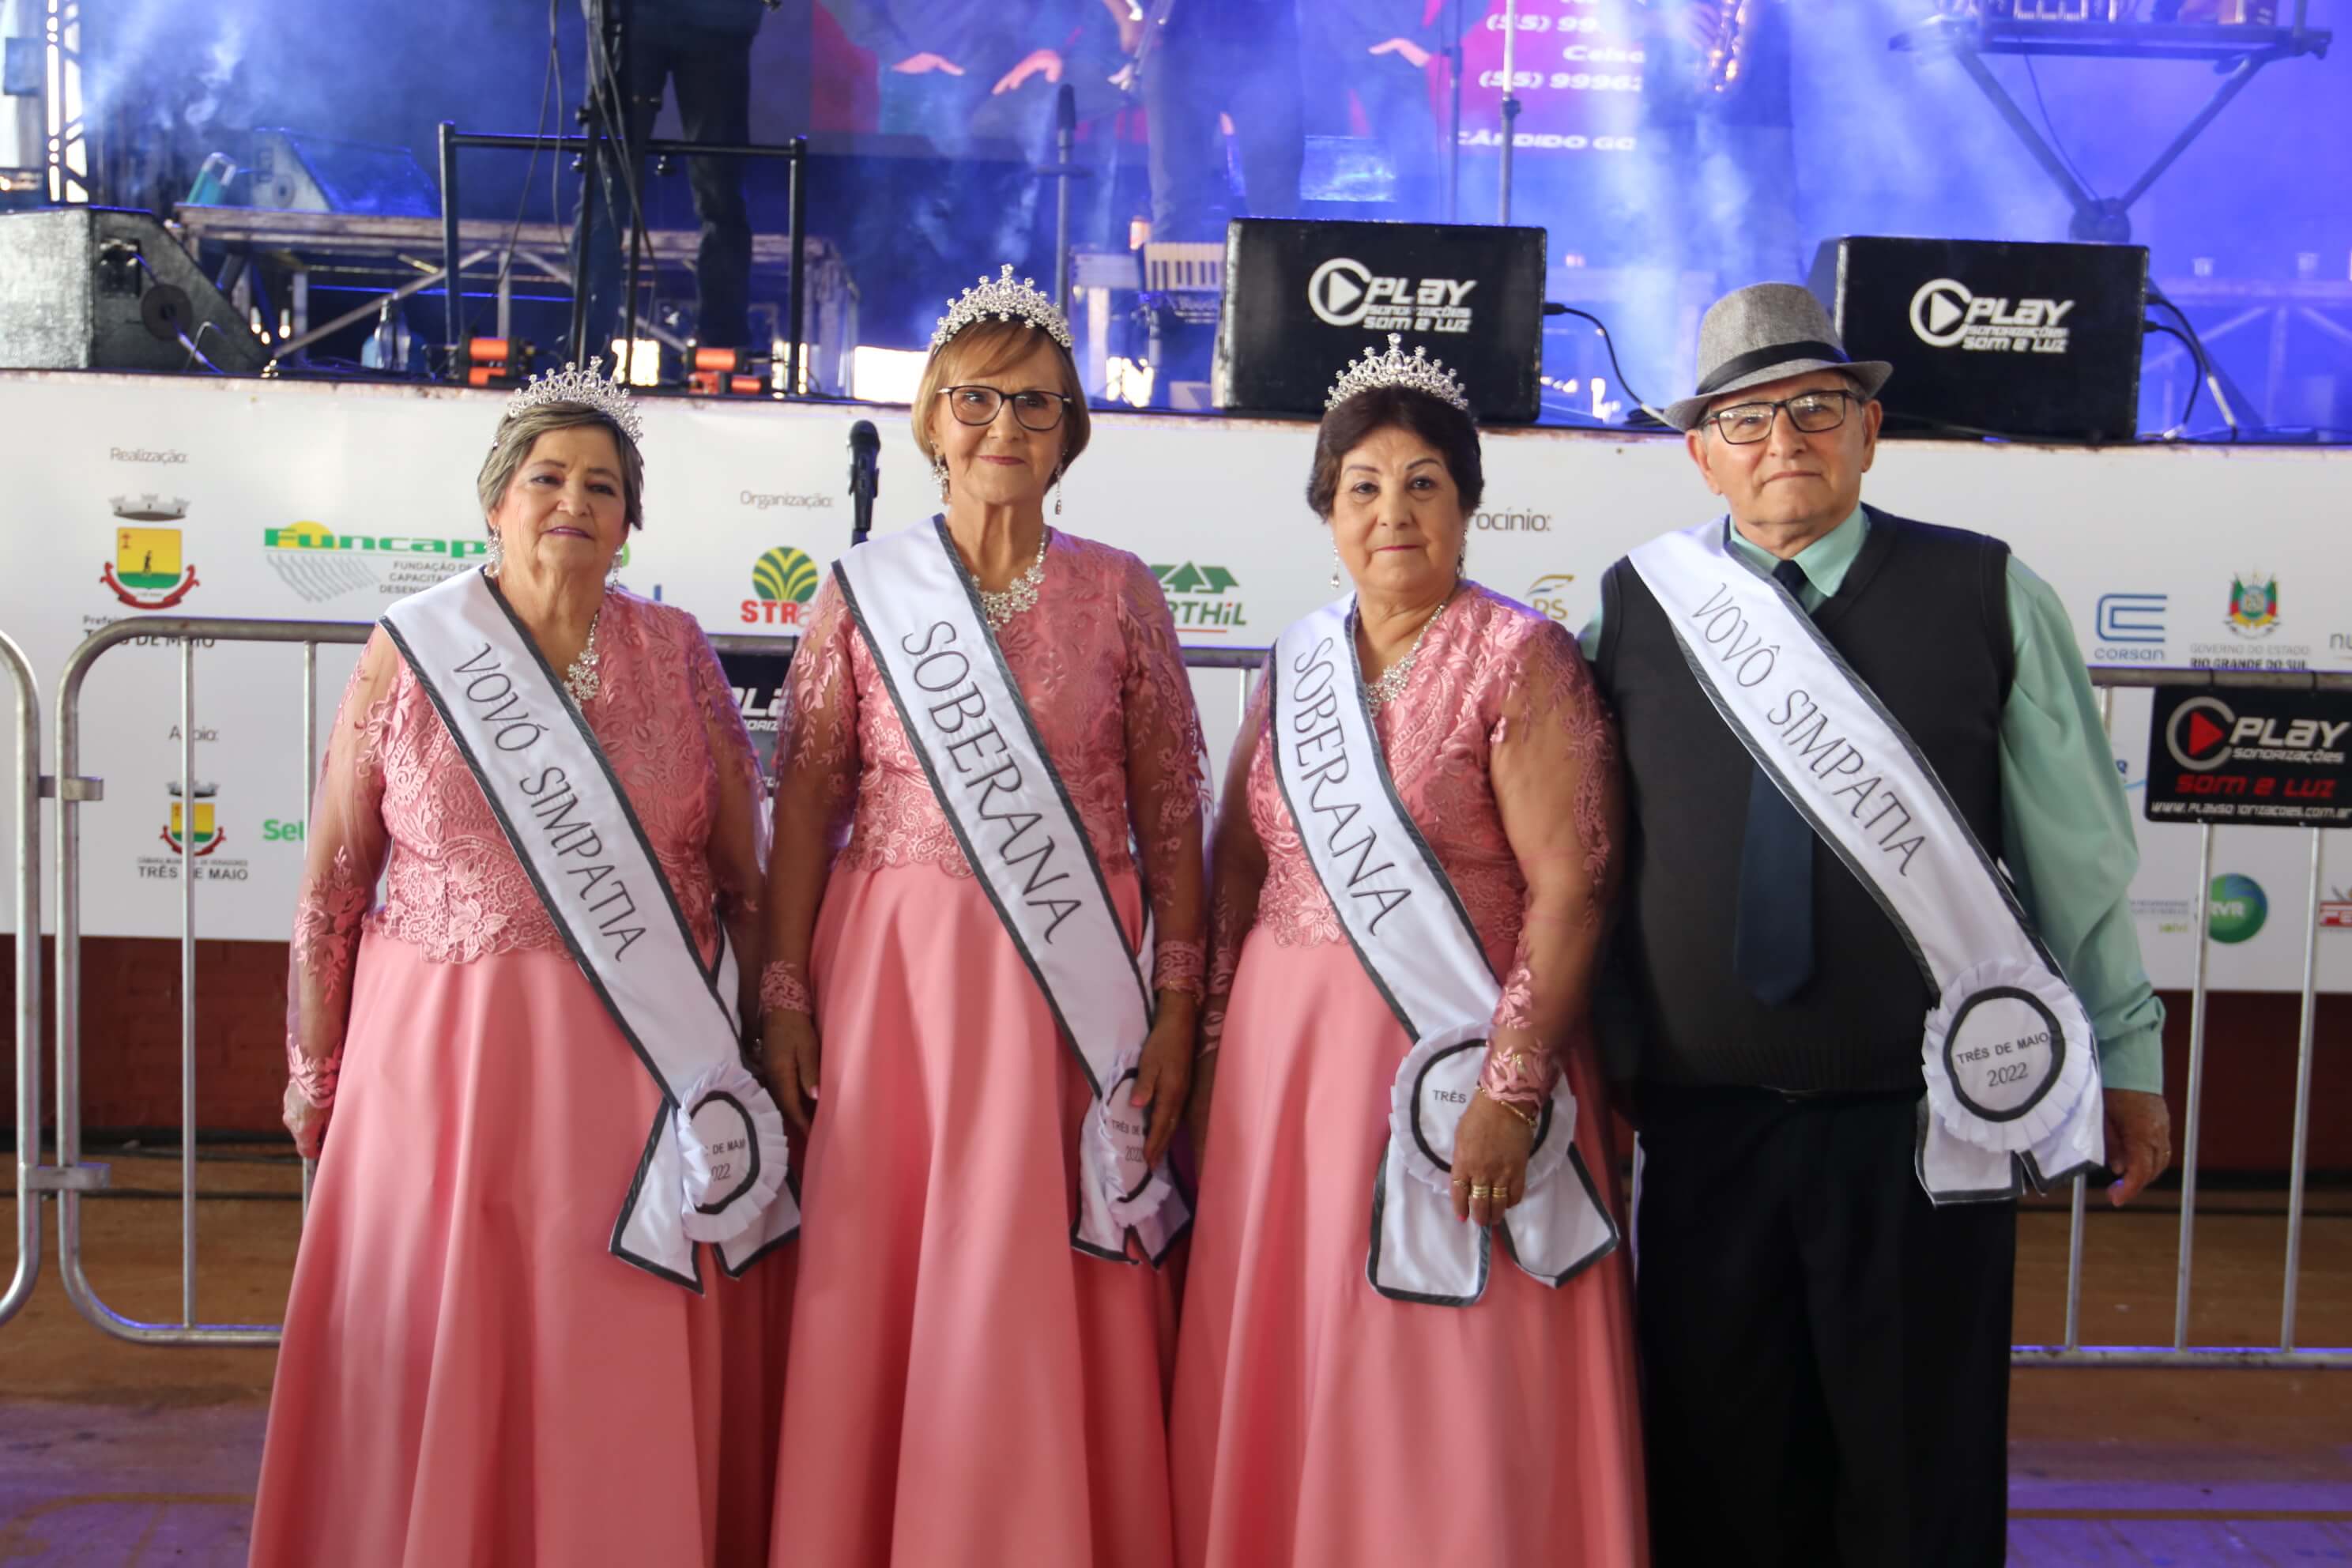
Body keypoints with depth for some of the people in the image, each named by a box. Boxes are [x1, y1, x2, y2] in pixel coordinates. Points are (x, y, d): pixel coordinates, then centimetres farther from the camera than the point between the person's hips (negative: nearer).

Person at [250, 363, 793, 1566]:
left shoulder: (675, 654, 3)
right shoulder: (406, 653, 0)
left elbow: (745, 878, 6)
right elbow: (331, 888, 4)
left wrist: (752, 1055, 3)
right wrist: (315, 1071, 4)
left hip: (641, 1062, 1)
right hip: (445, 1056, 0)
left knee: (628, 1365, 6)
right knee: (434, 1353, 7)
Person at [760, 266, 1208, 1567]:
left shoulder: (1118, 593, 3)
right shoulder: (861, 594, 4)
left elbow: (1170, 812, 3)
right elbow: (805, 808, 3)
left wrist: (1178, 1004, -2)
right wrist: (785, 999, -3)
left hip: (1071, 984, 0)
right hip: (893, 971, 0)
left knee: (1047, 1292, 4)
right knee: (879, 1283, 5)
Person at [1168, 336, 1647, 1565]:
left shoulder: (1521, 659, -7)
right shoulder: (1296, 663, 10)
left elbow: (1571, 888, -13)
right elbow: (1240, 869, 13)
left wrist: (1512, 1092, -19)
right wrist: (1211, 1058, 8)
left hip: (1450, 1059, -5)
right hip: (1283, 1054, 5)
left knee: (1443, 1394, 2)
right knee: (1282, 1372, 12)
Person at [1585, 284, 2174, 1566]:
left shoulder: (1986, 598, 0)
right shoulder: (1631, 609, 2)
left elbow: (2078, 854, 4)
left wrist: (2126, 1059, 7)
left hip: (1924, 1120, -1)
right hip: (1700, 1122, 1)